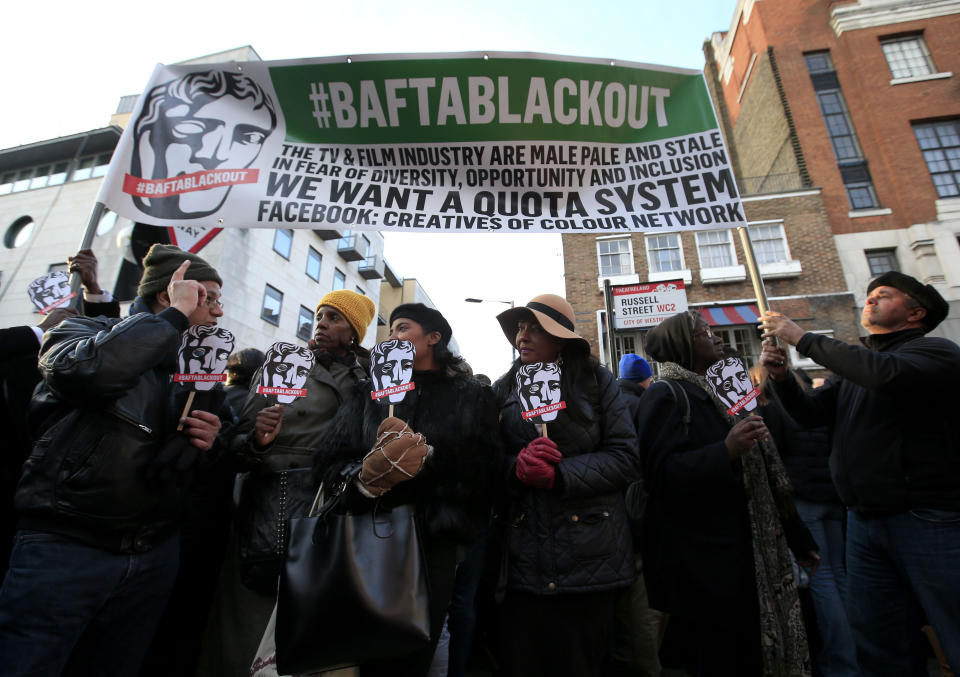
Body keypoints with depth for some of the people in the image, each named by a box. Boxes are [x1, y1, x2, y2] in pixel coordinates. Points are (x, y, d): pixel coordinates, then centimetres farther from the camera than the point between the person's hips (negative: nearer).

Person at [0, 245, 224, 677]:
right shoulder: (85, 330, -4)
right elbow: (90, 370, -31)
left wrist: (203, 443, -9)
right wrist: (177, 315, -20)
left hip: (154, 555, 5)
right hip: (64, 548, -5)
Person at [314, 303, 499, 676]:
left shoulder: (473, 396, 4)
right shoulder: (368, 392, 12)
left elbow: (480, 471, -6)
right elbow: (328, 463, 3)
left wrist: (427, 455, -20)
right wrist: (363, 477, -17)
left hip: (434, 542, -2)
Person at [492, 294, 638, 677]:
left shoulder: (596, 381, 0)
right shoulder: (503, 390, 7)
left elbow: (625, 457, -6)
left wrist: (560, 475, -18)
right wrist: (516, 468, -18)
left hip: (588, 557, -1)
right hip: (521, 557, 2)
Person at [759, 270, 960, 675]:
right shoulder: (853, 363, 15)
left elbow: (885, 374, -28)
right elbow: (812, 413, 7)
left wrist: (801, 337, -22)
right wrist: (781, 377, -11)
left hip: (927, 517, -6)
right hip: (864, 519, 6)